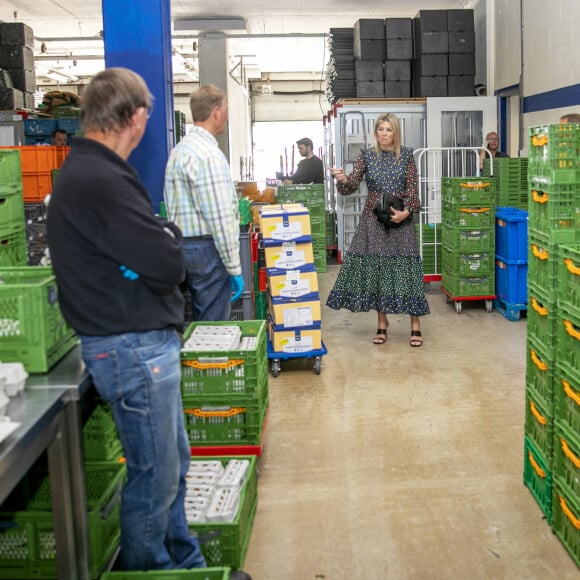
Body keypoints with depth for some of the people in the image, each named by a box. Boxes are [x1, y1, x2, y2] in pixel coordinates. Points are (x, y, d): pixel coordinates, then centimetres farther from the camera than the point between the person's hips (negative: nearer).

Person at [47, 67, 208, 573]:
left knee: (173, 462, 20)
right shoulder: (103, 182, -23)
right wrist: (169, 234, -4)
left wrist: (159, 238, -2)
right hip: (133, 347, -10)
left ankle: (186, 563, 36)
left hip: (144, 342, 10)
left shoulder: (82, 172, 11)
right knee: (155, 475, 4)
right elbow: (169, 265, -21)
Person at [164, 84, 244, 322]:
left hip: (183, 245, 10)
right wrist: (234, 268, -16)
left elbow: (171, 204, 17)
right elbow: (221, 219, -21)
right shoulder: (210, 155, -17)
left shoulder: (179, 149, 13)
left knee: (200, 321, 18)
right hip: (207, 248, -10)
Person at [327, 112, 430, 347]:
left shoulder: (407, 155, 3)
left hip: (401, 218, -1)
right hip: (373, 218, 1)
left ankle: (415, 325, 5)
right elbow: (352, 185, -4)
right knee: (376, 267, 2)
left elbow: (413, 188, -1)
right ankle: (382, 322, 16)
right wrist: (343, 179, -26)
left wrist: (406, 211, -16)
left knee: (406, 268, -3)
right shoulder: (366, 155, 4)